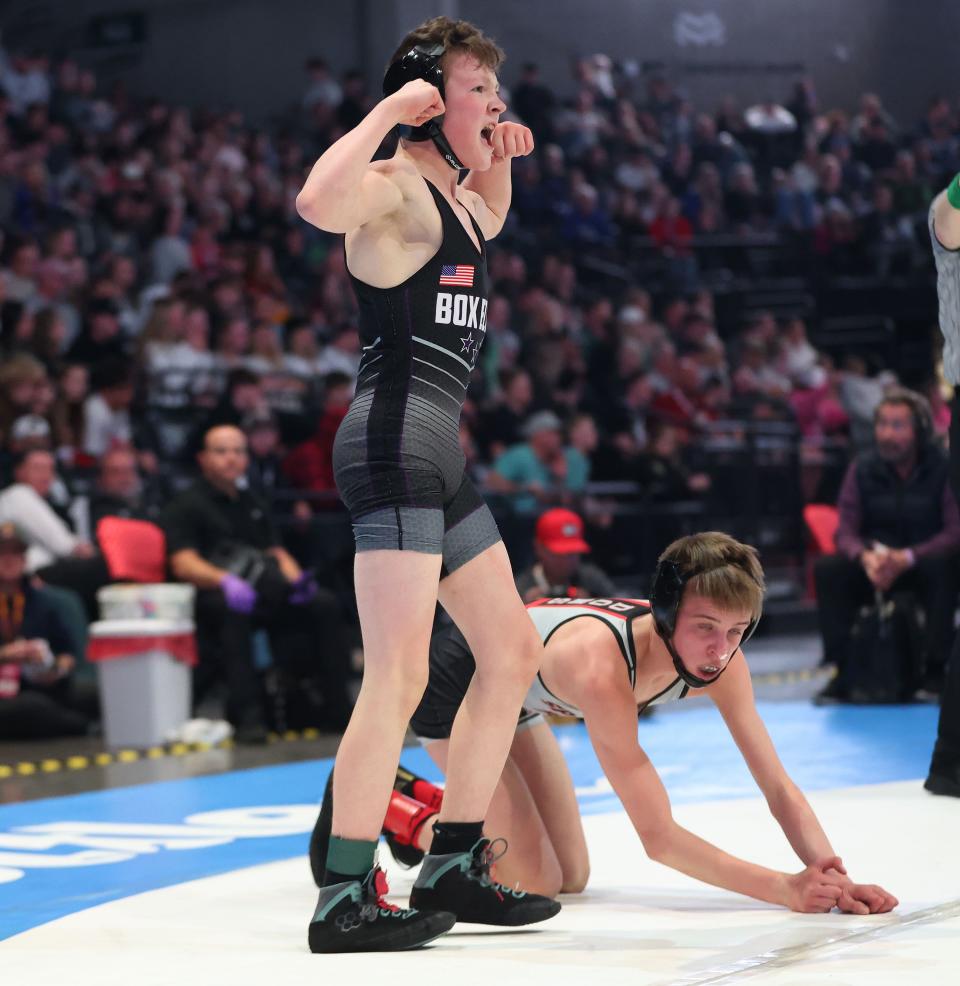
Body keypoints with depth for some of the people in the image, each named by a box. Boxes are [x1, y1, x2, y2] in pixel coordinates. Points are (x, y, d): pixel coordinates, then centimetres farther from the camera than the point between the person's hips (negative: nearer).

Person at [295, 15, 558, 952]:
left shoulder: (455, 198, 20)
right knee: (398, 674, -15)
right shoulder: (396, 185, -9)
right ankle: (344, 900, -13)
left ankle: (453, 868, 22)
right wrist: (389, 110, -20)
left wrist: (501, 161, 24)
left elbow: (489, 222, 45)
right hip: (394, 438, -11)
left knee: (511, 651, 15)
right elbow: (319, 202, -32)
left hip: (438, 453, 11)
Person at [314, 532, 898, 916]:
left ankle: (425, 796, 25)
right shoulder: (604, 669, -44)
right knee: (533, 881, -15)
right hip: (455, 681, -7)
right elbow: (659, 837, -43)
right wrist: (787, 890, -48)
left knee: (573, 877, 7)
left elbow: (779, 788, -20)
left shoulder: (721, 659, -24)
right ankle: (375, 802, 4)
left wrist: (834, 879, -36)